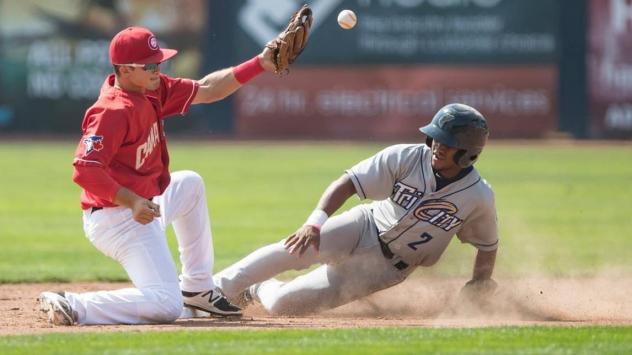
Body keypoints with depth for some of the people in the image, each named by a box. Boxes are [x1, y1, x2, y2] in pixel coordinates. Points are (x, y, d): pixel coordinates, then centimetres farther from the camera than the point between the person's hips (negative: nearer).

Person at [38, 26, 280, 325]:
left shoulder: (152, 90, 5)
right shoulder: (114, 111, -23)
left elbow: (206, 90, 10)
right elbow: (85, 170, -29)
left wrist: (260, 64, 3)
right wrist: (132, 202, -33)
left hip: (139, 208, 11)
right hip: (119, 220, -11)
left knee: (190, 185, 37)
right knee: (166, 306, -19)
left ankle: (197, 288, 39)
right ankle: (73, 307, -19)